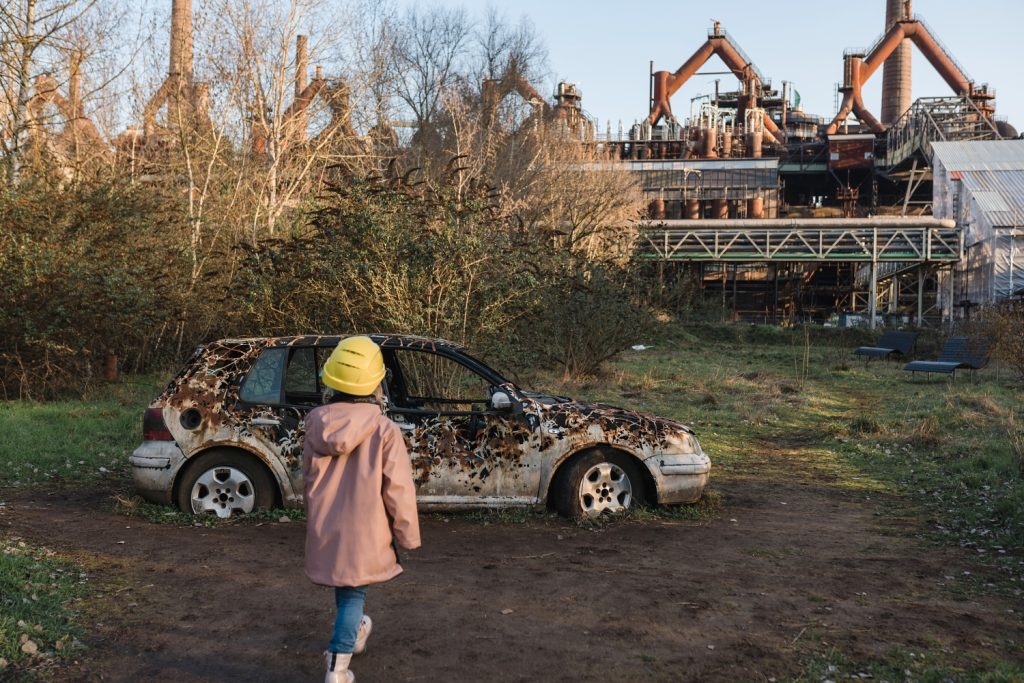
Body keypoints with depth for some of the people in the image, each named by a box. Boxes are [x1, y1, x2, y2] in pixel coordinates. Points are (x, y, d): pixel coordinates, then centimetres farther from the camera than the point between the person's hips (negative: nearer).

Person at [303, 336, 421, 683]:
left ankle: (353, 631, 49)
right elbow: (398, 489, -15)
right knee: (352, 593, 8)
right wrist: (407, 534, -1)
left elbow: (309, 476, 7)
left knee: (343, 584, 26)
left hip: (325, 527, 4)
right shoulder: (385, 430, -18)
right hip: (363, 530, -4)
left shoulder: (316, 423, -6)